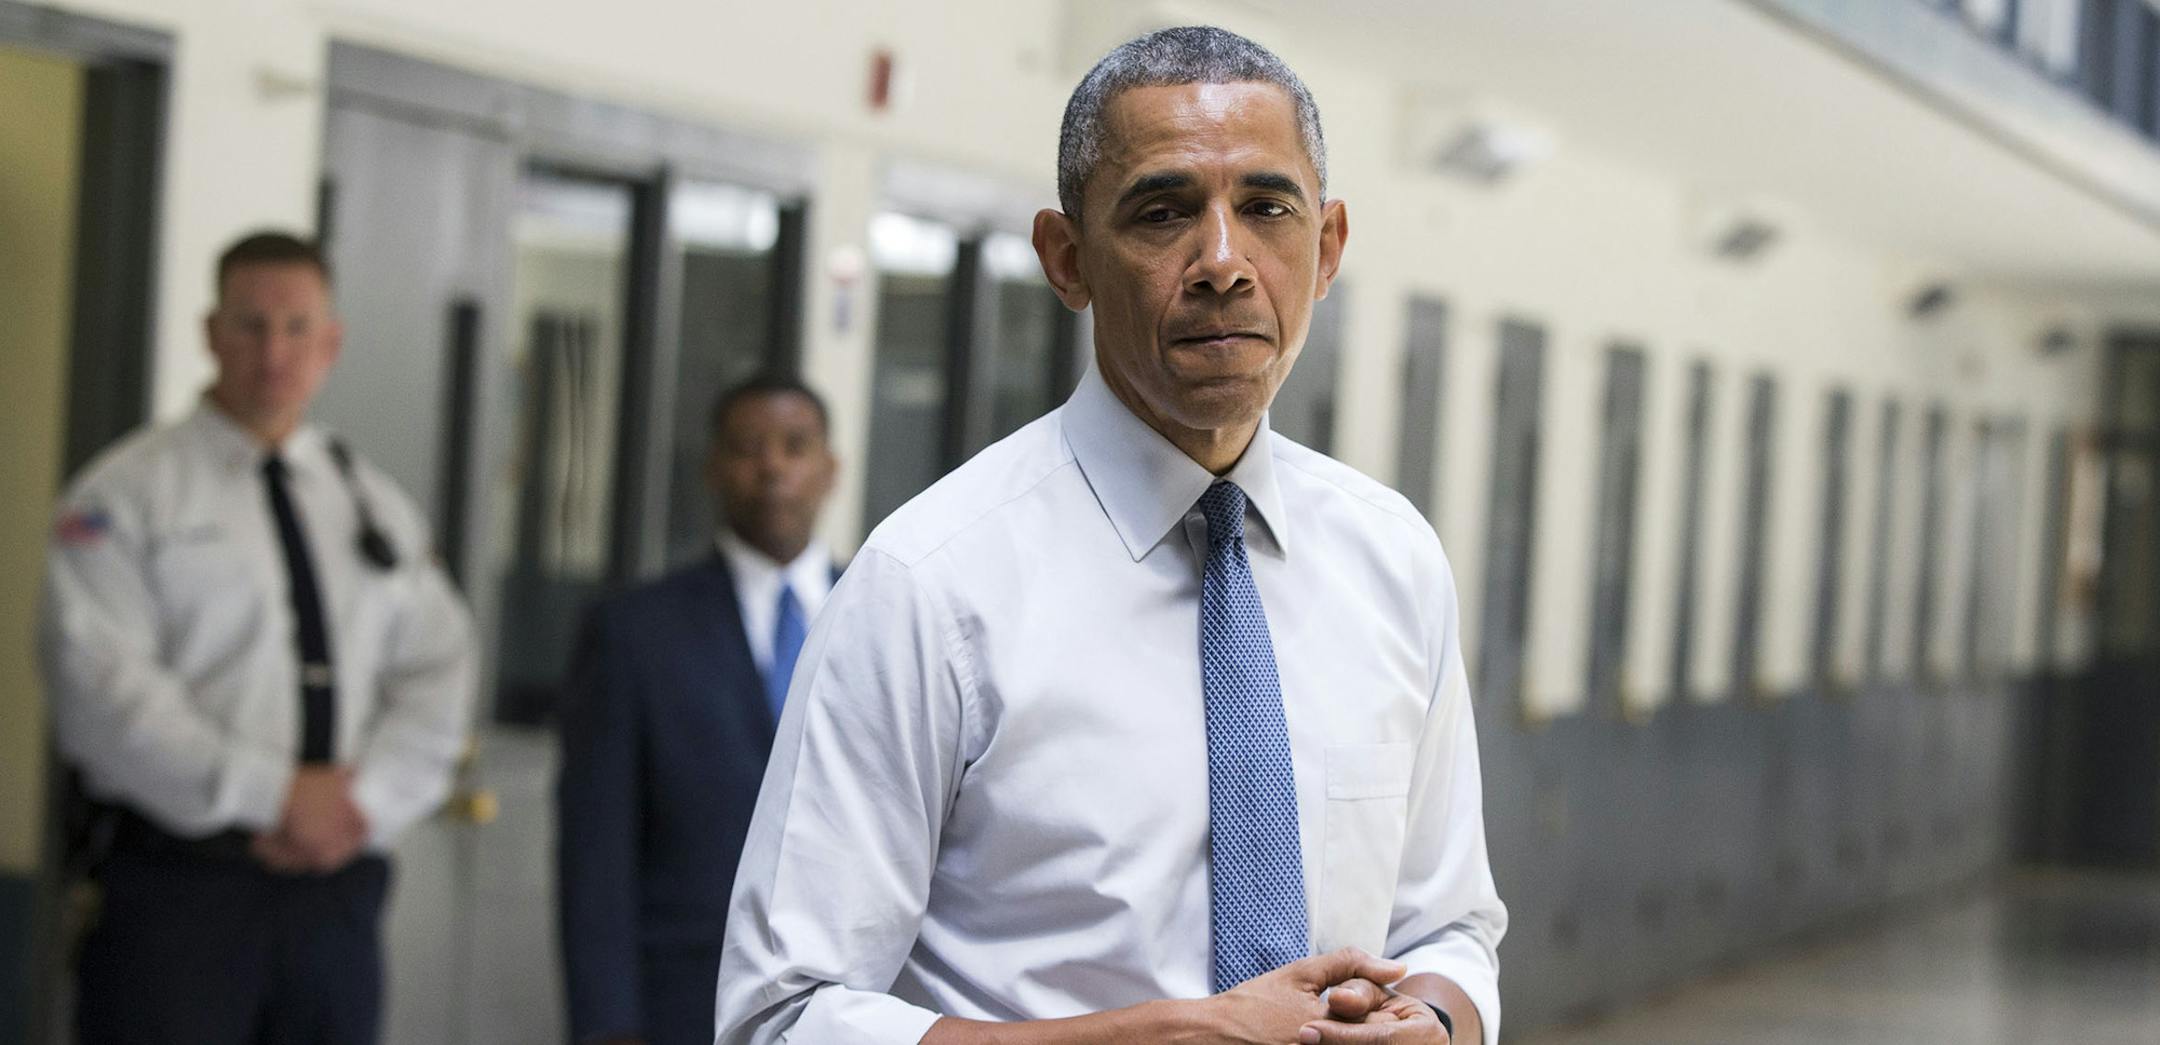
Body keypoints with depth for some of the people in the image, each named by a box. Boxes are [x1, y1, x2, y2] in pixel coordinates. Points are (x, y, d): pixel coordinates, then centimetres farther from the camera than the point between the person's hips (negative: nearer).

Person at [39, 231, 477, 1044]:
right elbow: (101, 682, -11)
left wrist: (366, 803, -9)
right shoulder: (131, 492, -1)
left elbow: (438, 675, 9)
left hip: (336, 884, 5)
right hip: (176, 884, -5)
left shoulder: (377, 507, 16)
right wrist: (273, 795, -14)